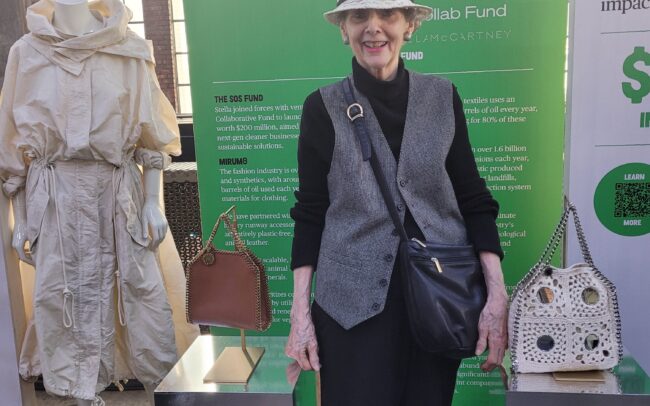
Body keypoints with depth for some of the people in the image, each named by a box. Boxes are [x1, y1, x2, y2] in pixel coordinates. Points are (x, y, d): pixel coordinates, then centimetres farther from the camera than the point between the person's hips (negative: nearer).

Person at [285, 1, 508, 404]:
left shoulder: (442, 97, 2)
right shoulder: (323, 107, -2)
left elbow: (473, 199, 2)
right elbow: (310, 213, 0)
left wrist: (497, 295, -6)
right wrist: (300, 310, -4)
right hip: (354, 299, -1)